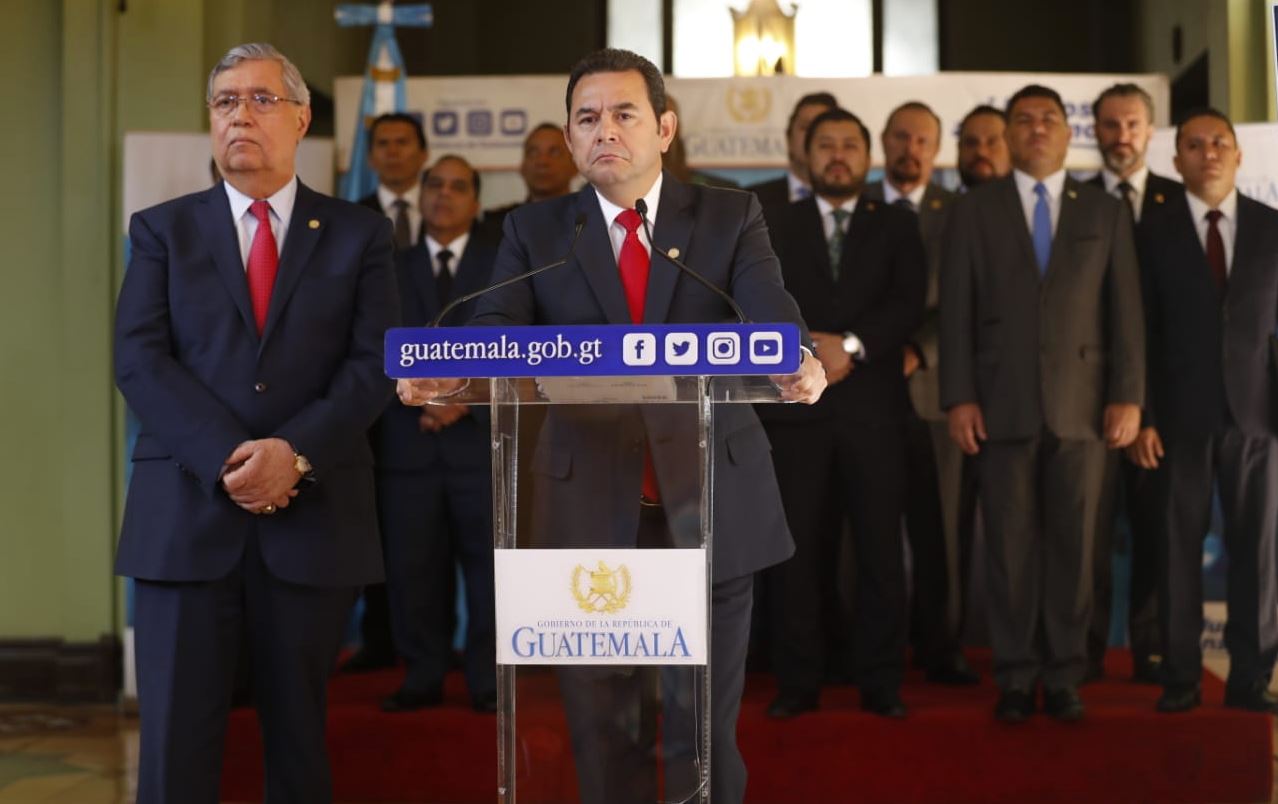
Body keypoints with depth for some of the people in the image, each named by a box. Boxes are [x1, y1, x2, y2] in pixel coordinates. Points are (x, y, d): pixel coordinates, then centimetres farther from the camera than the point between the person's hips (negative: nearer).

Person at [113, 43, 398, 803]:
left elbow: (375, 364, -1)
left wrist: (295, 452, -16)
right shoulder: (163, 229, 10)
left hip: (313, 517, 0)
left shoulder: (359, 234, 9)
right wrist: (228, 460, -15)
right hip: (187, 514, 0)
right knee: (175, 738, -2)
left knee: (300, 732, 10)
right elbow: (140, 361, -2)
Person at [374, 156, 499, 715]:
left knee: (489, 564, -1)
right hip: (408, 444, 2)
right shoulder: (392, 269, 15)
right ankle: (423, 679, 10)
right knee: (411, 567, 1)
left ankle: (488, 680, 6)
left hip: (483, 438, -1)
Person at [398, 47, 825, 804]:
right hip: (592, 509, 1)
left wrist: (795, 362, -36)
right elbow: (498, 328, -9)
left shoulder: (731, 214, 3)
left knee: (709, 723, 10)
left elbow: (768, 310, -13)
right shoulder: (535, 229, 5)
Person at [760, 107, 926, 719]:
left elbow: (910, 303, -1)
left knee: (880, 548, 0)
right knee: (795, 548, -1)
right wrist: (808, 351, -11)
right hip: (794, 405, 0)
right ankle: (797, 681, 5)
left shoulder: (897, 227, 13)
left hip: (872, 408, 0)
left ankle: (881, 683, 6)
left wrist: (852, 345, -14)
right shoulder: (775, 228, 14)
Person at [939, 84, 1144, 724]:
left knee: (1072, 545, 3)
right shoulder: (972, 211, 8)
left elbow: (1124, 311, 6)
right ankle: (1015, 677, 9)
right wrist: (958, 398, -5)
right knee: (1010, 545, 1)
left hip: (1080, 405, 1)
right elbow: (956, 310, 3)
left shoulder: (1106, 213, 11)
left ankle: (1064, 677, 11)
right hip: (1002, 405, -1)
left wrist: (1127, 397, -2)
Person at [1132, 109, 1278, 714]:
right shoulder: (1154, 228, 2)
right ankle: (1180, 678, 10)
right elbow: (1142, 328, -1)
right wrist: (1142, 416, -7)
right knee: (1178, 548, 2)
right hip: (1181, 415, -1)